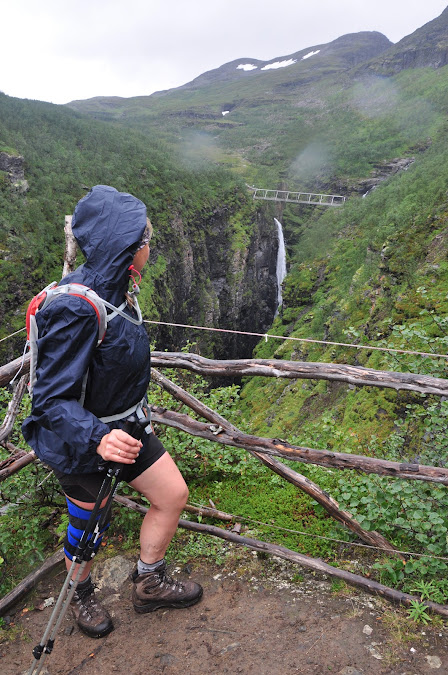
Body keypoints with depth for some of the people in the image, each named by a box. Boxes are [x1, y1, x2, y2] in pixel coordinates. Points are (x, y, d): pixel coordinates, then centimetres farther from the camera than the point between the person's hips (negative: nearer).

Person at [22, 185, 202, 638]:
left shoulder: (115, 290, -2)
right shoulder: (76, 310, -32)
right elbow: (52, 400, -31)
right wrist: (97, 439, -48)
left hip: (123, 425, 8)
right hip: (79, 438, -8)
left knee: (172, 495, 11)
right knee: (88, 523, 15)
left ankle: (149, 584, 35)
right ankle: (82, 596, 48)